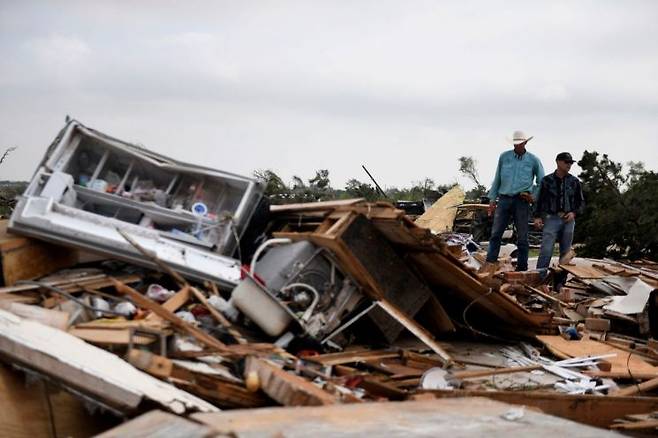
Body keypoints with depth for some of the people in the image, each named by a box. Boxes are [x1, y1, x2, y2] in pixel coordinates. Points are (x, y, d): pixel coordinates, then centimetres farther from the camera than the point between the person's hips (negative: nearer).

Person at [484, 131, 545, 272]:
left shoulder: (533, 160, 4)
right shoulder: (504, 157, 7)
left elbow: (541, 182, 14)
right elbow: (497, 179, 12)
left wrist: (534, 196, 2)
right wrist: (492, 200, 9)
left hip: (522, 201, -1)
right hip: (504, 199, 1)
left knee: (522, 237, 2)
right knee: (496, 233, -5)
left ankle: (522, 268, 5)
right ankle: (490, 263, -6)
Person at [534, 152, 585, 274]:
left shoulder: (574, 182, 7)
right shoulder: (547, 180, 3)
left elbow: (581, 202, 13)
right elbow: (540, 200, 7)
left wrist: (574, 213, -5)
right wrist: (537, 217, -5)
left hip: (568, 220, 3)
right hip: (552, 218, -2)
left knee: (566, 252, 4)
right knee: (546, 250, -14)